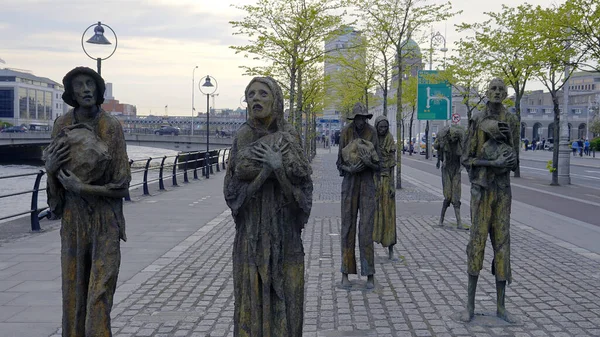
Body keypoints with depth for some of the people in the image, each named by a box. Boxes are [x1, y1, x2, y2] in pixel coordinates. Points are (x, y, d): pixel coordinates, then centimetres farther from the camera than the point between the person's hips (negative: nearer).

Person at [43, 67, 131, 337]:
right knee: (73, 290, 7)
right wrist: (50, 168, -12)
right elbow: (55, 173, 9)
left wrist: (82, 187, -15)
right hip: (73, 217, 3)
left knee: (100, 294, -6)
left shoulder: (112, 126, -8)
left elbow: (122, 184, -7)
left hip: (106, 220, -3)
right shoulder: (62, 125, 2)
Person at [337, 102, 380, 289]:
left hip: (368, 183, 0)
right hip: (350, 182, 0)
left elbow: (377, 163, 1)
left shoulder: (372, 133, -2)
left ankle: (369, 274, 1)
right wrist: (350, 169, -19)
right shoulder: (345, 133, -2)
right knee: (348, 226, 2)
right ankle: (345, 273, 10)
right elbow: (340, 163, 1)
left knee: (367, 228, -5)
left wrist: (369, 162, -21)